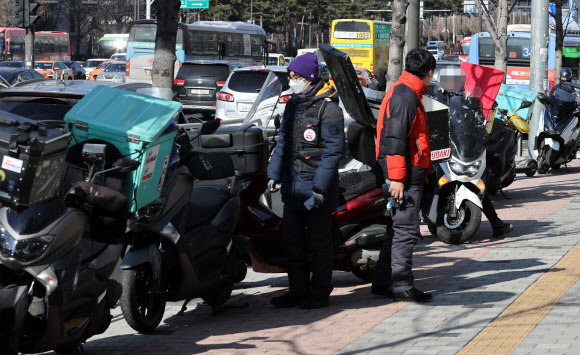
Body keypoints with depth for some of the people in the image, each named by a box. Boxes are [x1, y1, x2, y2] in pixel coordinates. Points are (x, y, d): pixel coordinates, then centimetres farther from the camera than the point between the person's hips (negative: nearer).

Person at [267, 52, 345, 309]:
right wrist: (274, 174, 13)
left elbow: (333, 151, -15)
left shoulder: (328, 108, -11)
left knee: (319, 241, 0)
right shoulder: (293, 105, 14)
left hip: (315, 184, -8)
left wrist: (320, 187, -20)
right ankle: (298, 290, 19)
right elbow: (283, 142, 21)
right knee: (291, 238, 10)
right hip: (293, 185, 8)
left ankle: (319, 293, 7)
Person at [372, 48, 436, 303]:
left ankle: (382, 282, 20)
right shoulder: (405, 96, -15)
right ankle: (402, 286, -4)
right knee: (406, 230, -7)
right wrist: (396, 177, -24)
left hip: (408, 176, 10)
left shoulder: (406, 92, 18)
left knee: (399, 229, 14)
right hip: (405, 176, -10)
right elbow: (395, 139, -21)